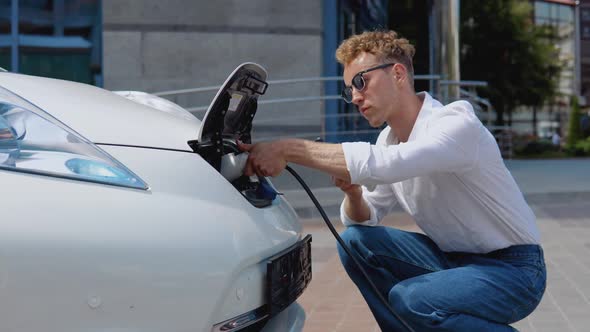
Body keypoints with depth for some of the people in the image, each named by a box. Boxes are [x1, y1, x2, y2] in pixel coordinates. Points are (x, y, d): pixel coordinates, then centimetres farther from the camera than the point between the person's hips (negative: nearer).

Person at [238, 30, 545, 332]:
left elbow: (382, 164, -40)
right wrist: (353, 193, -16)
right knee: (355, 241, -5)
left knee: (410, 298, -30)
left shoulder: (456, 125, -23)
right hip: (454, 258, 7)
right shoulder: (388, 140, 2)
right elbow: (364, 219, 8)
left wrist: (288, 149, -36)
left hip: (514, 268, -7)